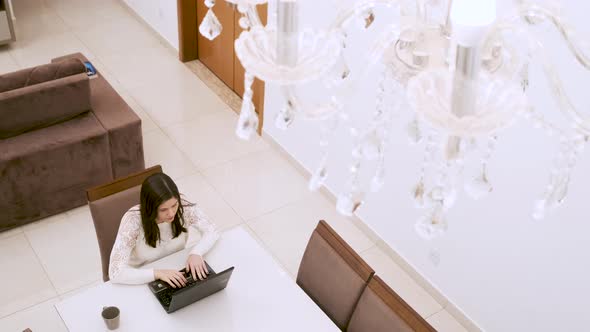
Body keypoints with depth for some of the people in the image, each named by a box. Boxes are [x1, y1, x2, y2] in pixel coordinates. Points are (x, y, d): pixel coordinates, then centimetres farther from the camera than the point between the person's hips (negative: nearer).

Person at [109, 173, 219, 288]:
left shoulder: (183, 208, -20)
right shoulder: (133, 221, -27)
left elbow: (211, 231, -7)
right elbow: (115, 273, -29)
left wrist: (196, 253, -25)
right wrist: (157, 273, -39)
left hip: (177, 272, 2)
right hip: (145, 282, -2)